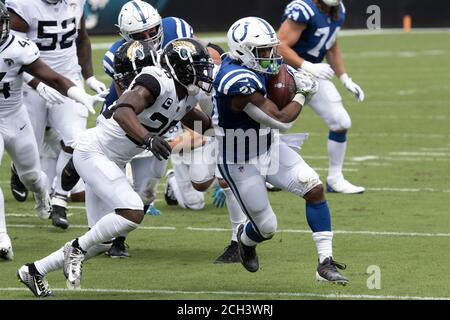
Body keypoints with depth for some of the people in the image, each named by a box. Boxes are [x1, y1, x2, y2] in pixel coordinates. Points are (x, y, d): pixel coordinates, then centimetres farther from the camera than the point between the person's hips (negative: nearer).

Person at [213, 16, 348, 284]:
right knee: (267, 228, 3)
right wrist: (302, 95, -14)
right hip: (242, 163, -9)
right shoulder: (239, 83, -34)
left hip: (270, 149, 9)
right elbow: (281, 121, -30)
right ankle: (246, 240, 42)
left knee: (315, 189, -9)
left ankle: (326, 263, -6)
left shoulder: (238, 62, -7)